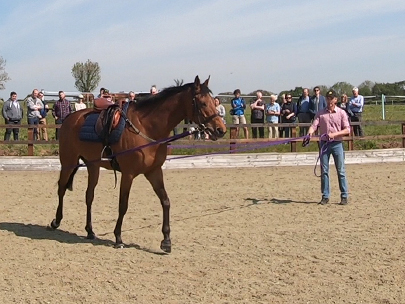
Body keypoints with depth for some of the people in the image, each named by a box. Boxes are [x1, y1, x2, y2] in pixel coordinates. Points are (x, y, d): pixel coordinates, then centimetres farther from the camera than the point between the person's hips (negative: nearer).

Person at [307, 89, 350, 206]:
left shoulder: (341, 113, 2)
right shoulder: (320, 113, 7)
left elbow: (347, 130, -2)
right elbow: (314, 125, -3)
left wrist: (334, 134, -16)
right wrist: (310, 132, -25)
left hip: (337, 144, -2)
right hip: (324, 144, 2)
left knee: (341, 171, -1)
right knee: (324, 171, 3)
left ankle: (344, 196, 5)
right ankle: (325, 196, 11)